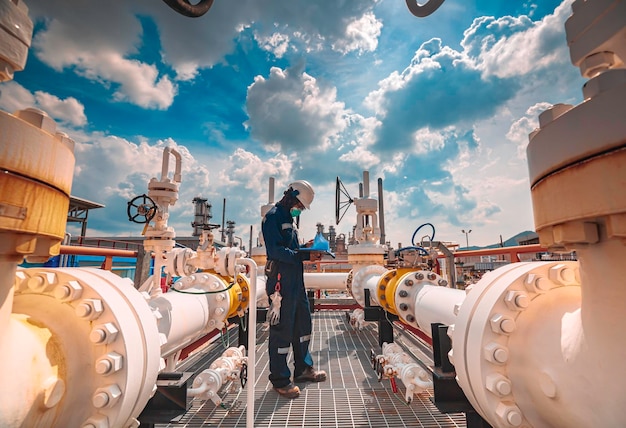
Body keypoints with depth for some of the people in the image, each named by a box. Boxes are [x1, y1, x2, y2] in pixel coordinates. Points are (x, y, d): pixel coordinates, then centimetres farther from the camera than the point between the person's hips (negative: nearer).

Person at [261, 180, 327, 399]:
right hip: (281, 280, -10)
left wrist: (305, 247, 4)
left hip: (296, 280, 10)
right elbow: (275, 251, -21)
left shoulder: (288, 218, 19)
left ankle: (303, 368, 35)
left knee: (303, 323, 18)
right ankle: (280, 379, 18)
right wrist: (305, 256, -23)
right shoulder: (273, 217, -11)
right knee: (282, 328, 1)